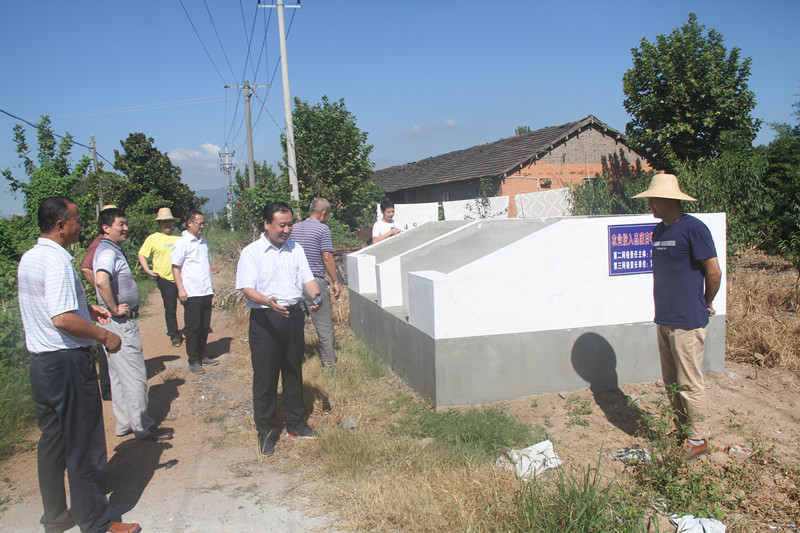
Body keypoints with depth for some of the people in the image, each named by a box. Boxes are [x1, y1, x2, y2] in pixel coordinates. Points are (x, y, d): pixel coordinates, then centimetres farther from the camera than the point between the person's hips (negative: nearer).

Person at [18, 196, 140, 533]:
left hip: (39, 362, 10)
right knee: (84, 448, 2)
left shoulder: (28, 258, 11)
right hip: (68, 362, -10)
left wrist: (87, 309, 17)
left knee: (51, 442, 18)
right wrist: (105, 336, -16)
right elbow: (62, 320, -26)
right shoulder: (56, 259, -19)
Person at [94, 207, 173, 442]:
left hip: (123, 322, 11)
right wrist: (115, 310, -26)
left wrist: (131, 306, 19)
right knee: (135, 377, -3)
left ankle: (125, 423, 27)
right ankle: (143, 427, 6)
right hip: (120, 324, -11)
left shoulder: (113, 250, 14)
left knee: (120, 375, 17)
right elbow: (101, 281, -37)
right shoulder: (107, 252, -18)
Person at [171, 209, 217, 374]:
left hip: (206, 291, 7)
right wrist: (181, 289, -14)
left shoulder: (203, 242, 15)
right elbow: (175, 267, -8)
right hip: (191, 293, -7)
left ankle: (201, 355, 24)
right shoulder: (182, 243, -7)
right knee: (192, 327, 1)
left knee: (204, 326, 12)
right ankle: (193, 360, 9)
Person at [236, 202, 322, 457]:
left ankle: (295, 423, 31)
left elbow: (307, 278, 7)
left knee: (294, 371, 15)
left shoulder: (295, 248, 10)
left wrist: (316, 295, -16)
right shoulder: (251, 252, -6)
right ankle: (266, 431, 17)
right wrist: (268, 301, -34)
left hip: (294, 315, 5)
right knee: (265, 376, 2)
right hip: (265, 319, -4)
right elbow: (247, 288, -14)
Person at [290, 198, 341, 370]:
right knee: (324, 323, 5)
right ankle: (329, 361, 12)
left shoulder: (295, 228, 9)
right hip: (315, 281, -6)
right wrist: (335, 281, -6)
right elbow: (327, 258, -13)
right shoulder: (323, 229, -9)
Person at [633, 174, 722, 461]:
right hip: (664, 319, 8)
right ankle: (681, 430, 29)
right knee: (671, 381, 15)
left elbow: (714, 272, -11)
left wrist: (706, 303, 2)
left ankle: (698, 440, 13)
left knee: (689, 383, 0)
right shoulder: (659, 231, 12)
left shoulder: (693, 228, -13)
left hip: (687, 321, -8)